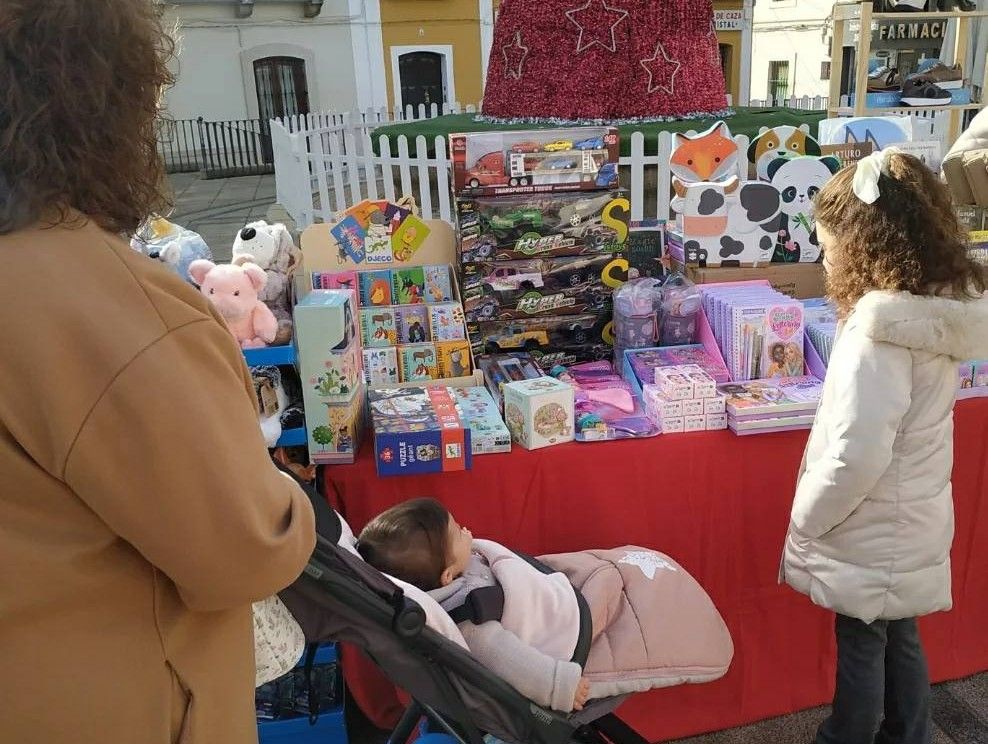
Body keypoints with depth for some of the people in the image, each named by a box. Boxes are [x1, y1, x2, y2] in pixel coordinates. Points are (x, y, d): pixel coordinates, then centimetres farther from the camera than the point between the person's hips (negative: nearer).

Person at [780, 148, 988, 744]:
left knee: (861, 646, 12)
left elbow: (857, 455, -28)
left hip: (872, 532, -8)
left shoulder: (881, 333, -28)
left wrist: (804, 520, -15)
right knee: (901, 639, 23)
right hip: (912, 517, 8)